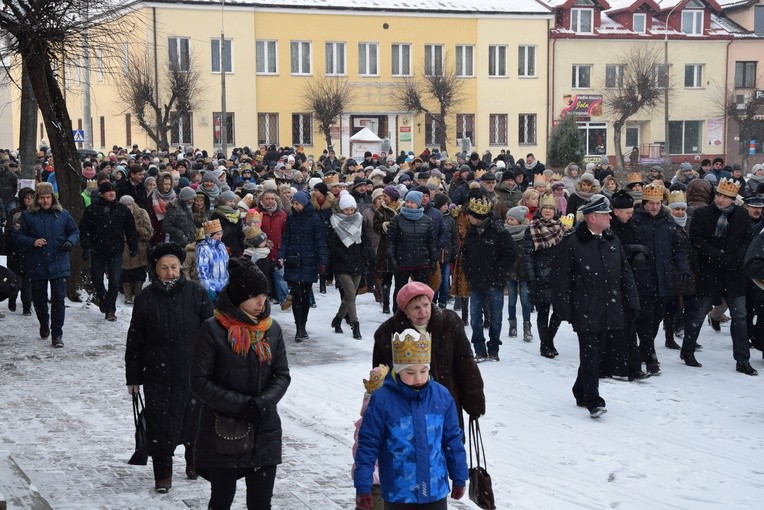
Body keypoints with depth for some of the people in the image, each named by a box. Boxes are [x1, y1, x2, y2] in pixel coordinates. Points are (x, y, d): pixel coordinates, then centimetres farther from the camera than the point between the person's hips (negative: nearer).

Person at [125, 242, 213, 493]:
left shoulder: (196, 293, -4)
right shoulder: (145, 299, -2)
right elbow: (134, 341, 4)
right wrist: (133, 377, 4)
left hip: (193, 373, 0)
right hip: (157, 376, 0)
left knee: (194, 421, 12)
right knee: (160, 425, 0)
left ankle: (195, 462, 37)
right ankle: (163, 474, 15)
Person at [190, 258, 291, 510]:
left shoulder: (272, 329, 2)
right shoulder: (213, 330, -10)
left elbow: (282, 375, 4)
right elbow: (199, 382, -11)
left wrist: (261, 403, -15)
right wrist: (240, 404, -19)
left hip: (264, 432, 3)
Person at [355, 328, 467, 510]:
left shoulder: (441, 396, -2)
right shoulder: (382, 400, -12)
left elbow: (453, 439, 7)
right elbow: (368, 445, -8)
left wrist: (459, 478, 11)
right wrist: (363, 486, -9)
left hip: (435, 489, 3)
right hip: (398, 493, -2)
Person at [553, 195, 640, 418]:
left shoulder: (612, 241, 12)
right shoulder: (572, 243, -7)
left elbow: (625, 274, 16)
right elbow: (561, 278, -8)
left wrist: (631, 303, 10)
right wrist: (564, 309, -11)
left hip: (608, 312, 6)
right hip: (585, 313, -6)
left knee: (593, 354, 13)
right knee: (590, 355, -8)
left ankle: (582, 393, 27)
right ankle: (593, 401, -8)